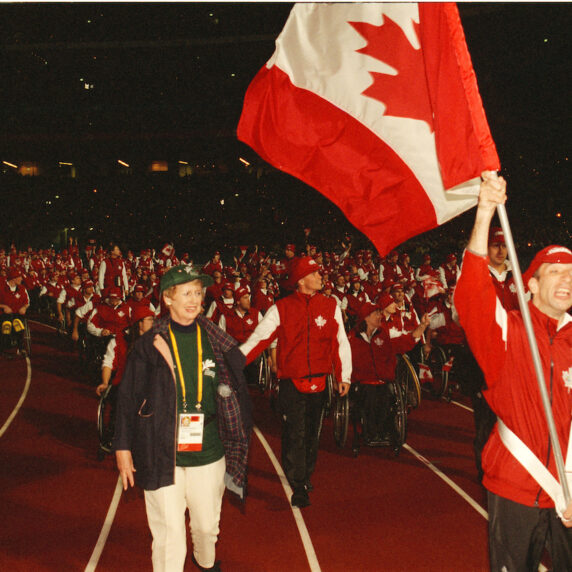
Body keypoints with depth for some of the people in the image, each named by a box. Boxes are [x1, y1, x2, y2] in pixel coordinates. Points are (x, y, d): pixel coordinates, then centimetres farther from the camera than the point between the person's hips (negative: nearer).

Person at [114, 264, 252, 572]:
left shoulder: (216, 341, 3)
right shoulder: (149, 344, -4)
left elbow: (237, 389, 10)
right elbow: (127, 397, 0)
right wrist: (122, 447, 0)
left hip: (208, 451, 3)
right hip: (161, 452, -3)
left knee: (207, 523, 16)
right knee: (169, 531, -3)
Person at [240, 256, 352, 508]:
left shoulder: (330, 306, 4)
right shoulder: (281, 308, -3)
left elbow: (341, 343, 8)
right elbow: (259, 338, -6)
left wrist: (344, 376, 6)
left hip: (319, 382, 3)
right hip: (291, 383, -3)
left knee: (312, 433, 13)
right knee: (295, 435, -5)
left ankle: (306, 475, 33)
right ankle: (299, 487, 4)